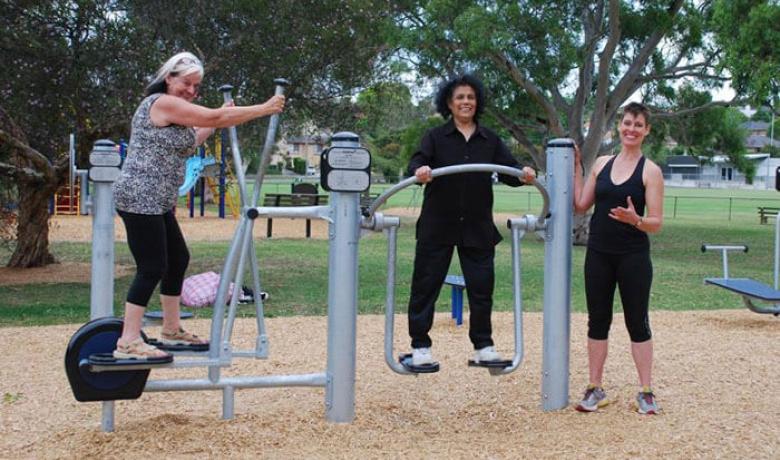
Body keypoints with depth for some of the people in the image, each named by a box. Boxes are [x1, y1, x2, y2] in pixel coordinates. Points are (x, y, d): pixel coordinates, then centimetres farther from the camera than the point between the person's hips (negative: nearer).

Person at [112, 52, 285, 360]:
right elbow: (214, 117, -15)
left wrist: (217, 121, 23)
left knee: (178, 260, 16)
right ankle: (128, 343, -10)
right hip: (141, 198, -11)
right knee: (152, 268, -12)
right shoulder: (163, 102, -11)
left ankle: (172, 331, 26)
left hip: (155, 202, 11)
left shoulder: (168, 108, 20)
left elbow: (186, 143, 30)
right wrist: (264, 109, -9)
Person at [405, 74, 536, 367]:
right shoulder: (436, 137, 0)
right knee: (426, 284, 2)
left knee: (481, 286, 6)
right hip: (438, 226, -2)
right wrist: (419, 171, -38)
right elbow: (417, 162, -14)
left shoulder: (490, 140, 8)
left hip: (478, 227, 2)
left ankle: (483, 346, 19)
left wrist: (525, 175, -21)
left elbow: (508, 172, 2)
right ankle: (420, 346, 14)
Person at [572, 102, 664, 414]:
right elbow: (580, 205, 8)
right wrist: (575, 168, 5)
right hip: (599, 255, 4)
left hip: (633, 257, -4)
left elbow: (657, 223, -8)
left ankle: (646, 392, 12)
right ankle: (595, 389, 18)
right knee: (597, 320, 8)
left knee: (637, 322, 3)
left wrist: (635, 220, -28)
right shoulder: (601, 164, 7)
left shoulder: (650, 171, -5)